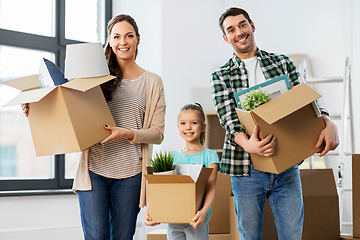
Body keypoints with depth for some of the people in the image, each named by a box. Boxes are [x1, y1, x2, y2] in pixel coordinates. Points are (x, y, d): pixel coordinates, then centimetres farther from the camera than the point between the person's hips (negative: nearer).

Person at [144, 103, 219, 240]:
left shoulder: (209, 156, 0)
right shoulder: (173, 156, 10)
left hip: (196, 220, -3)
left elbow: (210, 188, -8)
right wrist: (149, 209, -9)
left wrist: (204, 211, -26)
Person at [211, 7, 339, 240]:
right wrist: (246, 143, -31)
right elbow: (227, 117, -10)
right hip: (246, 167, -1)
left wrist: (329, 124, -17)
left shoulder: (283, 63, 11)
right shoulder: (221, 76, 5)